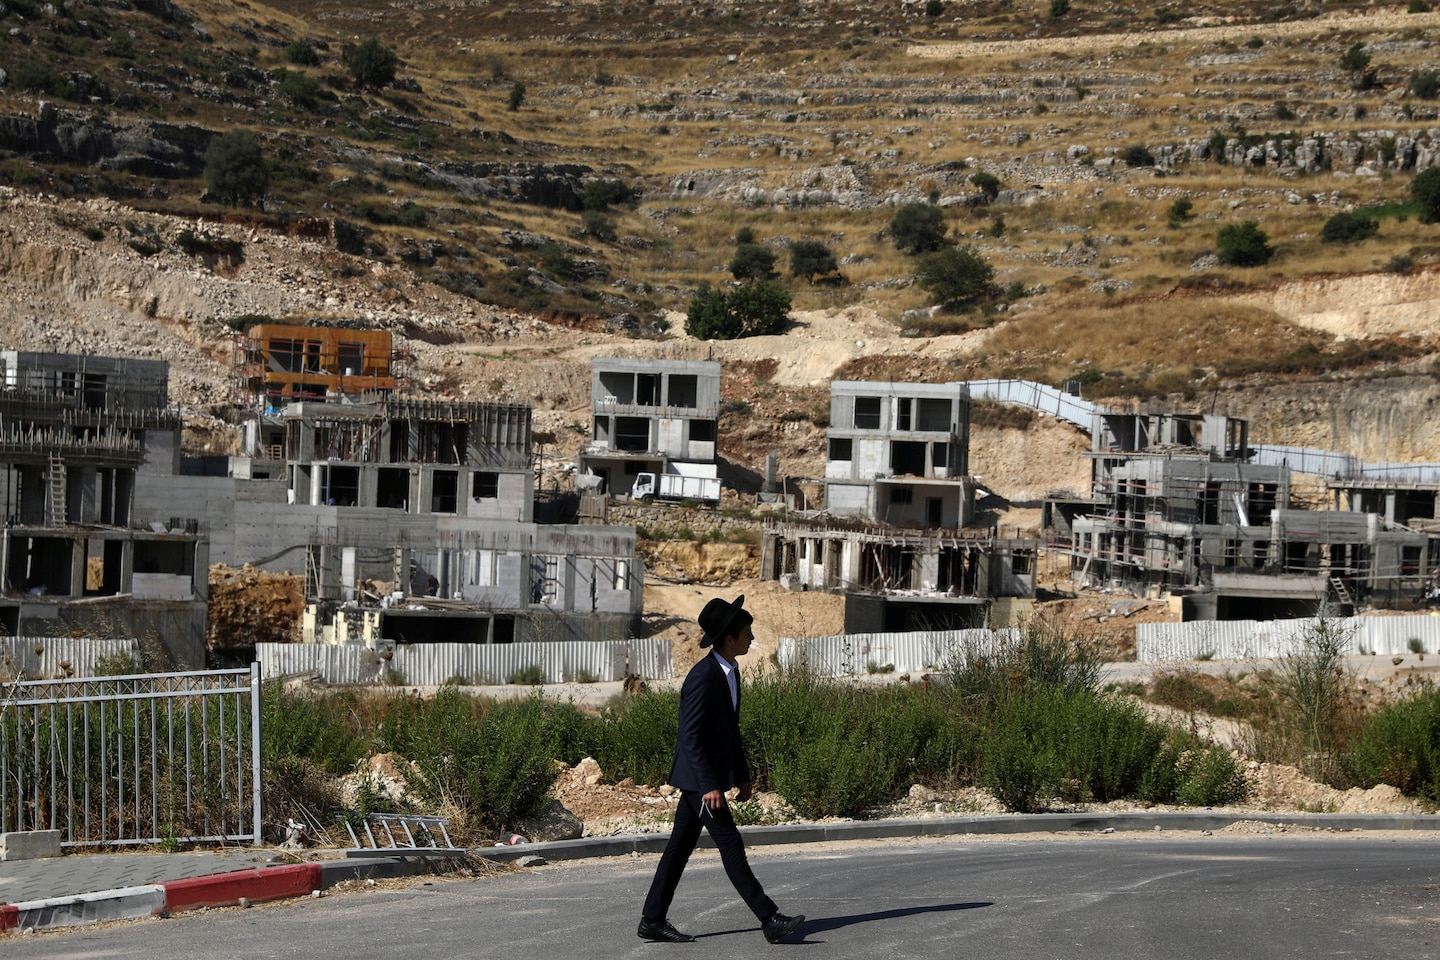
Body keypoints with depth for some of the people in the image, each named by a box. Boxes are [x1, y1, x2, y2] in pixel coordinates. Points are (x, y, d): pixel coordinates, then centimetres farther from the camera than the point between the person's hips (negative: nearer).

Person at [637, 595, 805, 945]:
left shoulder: (731, 671, 9)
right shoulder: (703, 677, -21)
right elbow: (690, 737, -22)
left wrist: (742, 774, 18)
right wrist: (709, 785, -24)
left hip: (713, 773, 10)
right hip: (699, 777, -10)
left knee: (681, 845, 11)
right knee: (730, 845, -8)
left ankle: (653, 920, 15)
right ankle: (769, 919, -8)